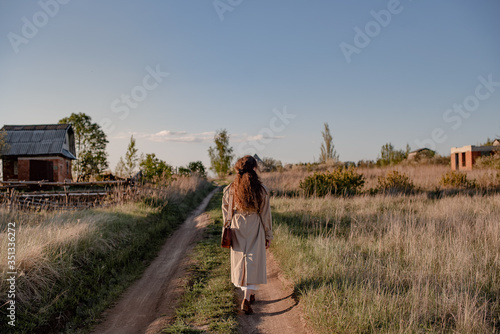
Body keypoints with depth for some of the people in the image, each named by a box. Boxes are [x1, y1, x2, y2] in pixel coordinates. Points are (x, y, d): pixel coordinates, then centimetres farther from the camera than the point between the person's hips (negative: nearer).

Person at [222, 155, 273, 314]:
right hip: (255, 231, -2)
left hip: (237, 231, 2)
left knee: (240, 261, 17)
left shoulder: (229, 190, -5)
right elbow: (266, 215, -4)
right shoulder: (262, 190, -10)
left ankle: (249, 295, 32)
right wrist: (268, 236, 6)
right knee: (254, 263, 4)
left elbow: (226, 214, 3)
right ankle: (247, 298, -7)